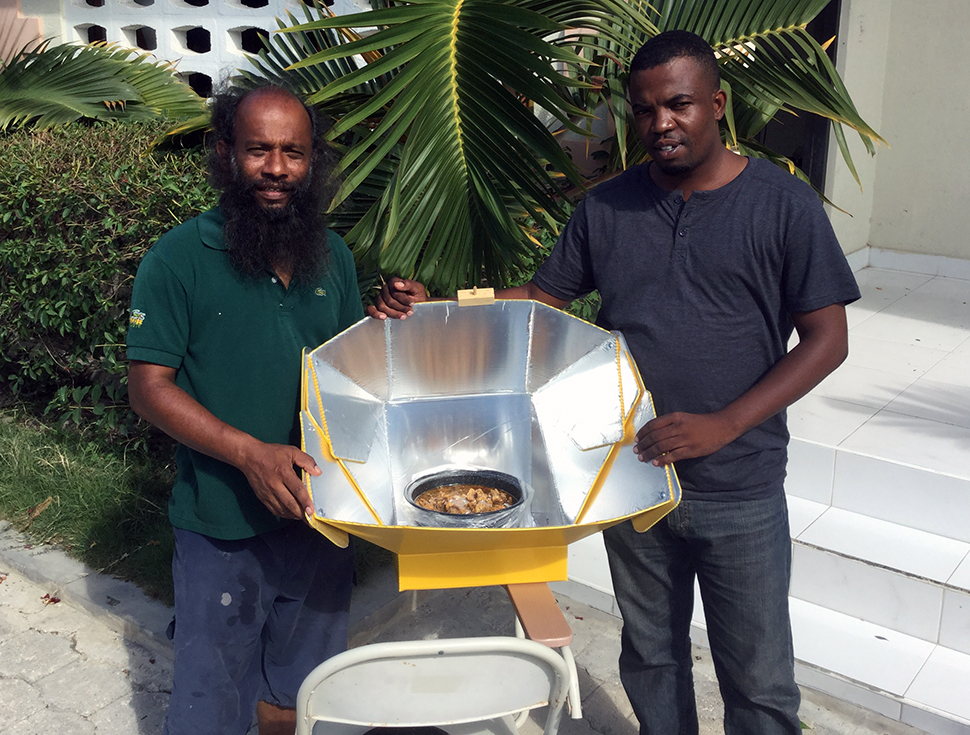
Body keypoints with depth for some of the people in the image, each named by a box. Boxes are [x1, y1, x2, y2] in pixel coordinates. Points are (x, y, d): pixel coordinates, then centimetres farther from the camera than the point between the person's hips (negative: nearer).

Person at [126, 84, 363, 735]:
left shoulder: (333, 256, 4)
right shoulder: (179, 260, -11)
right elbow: (150, 386, -13)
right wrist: (251, 453, -24)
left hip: (319, 515, 4)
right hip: (222, 527, -4)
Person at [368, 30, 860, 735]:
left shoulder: (783, 203, -8)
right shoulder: (607, 207, 2)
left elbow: (827, 338, -9)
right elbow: (541, 299, 7)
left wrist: (724, 425, -20)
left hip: (742, 491, -3)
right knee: (651, 656, 21)